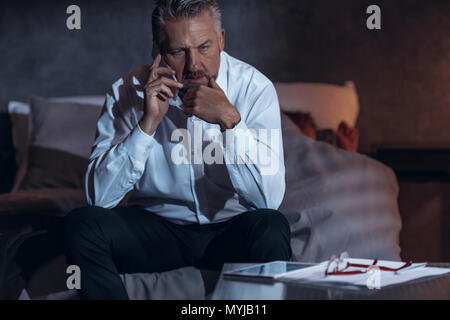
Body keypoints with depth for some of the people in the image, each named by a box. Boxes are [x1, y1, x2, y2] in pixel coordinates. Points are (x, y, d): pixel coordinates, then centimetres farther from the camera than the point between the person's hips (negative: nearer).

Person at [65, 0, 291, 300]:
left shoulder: (254, 87, -12)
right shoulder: (129, 92, -9)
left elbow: (269, 198, -21)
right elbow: (99, 196, -17)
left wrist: (230, 118, -30)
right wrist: (148, 122, -25)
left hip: (229, 229, -1)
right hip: (155, 226, 1)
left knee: (270, 227, -33)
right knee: (84, 224, -25)